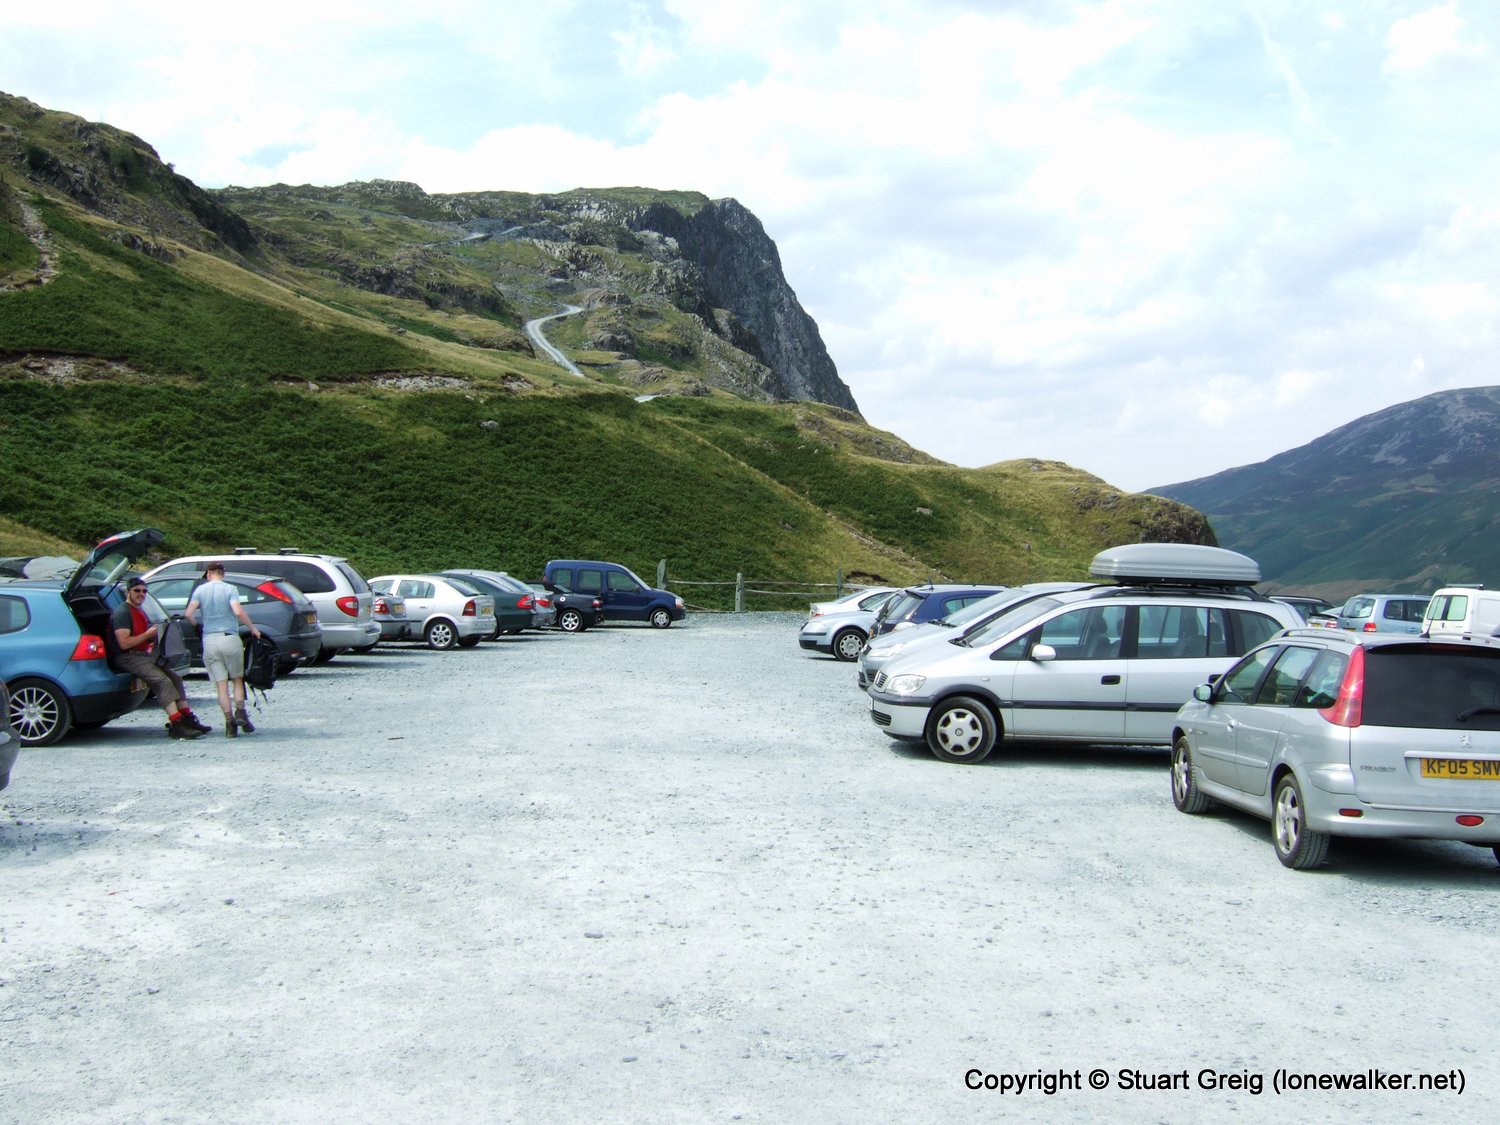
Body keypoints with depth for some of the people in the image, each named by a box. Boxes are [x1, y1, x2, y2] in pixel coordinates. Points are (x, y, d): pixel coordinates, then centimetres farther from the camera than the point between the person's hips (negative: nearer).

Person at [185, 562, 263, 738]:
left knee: (221, 683, 2)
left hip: (209, 640, 2)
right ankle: (240, 712, -7)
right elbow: (238, 611, -16)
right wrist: (253, 628, -6)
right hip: (229, 638, -2)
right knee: (237, 678, 12)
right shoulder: (230, 589, -1)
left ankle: (229, 721, -5)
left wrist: (197, 626, 14)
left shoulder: (200, 590, 6)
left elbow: (189, 613, -5)